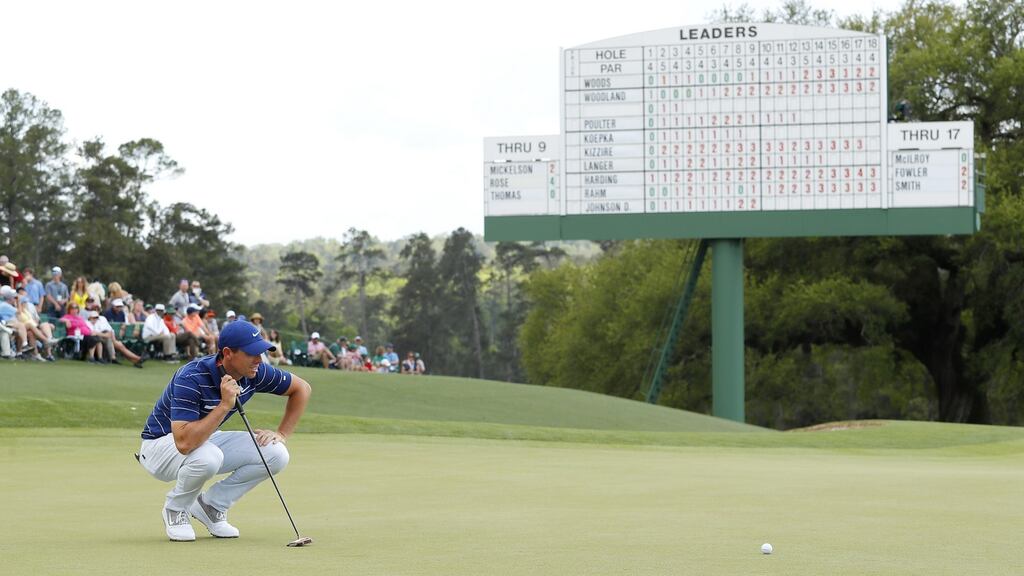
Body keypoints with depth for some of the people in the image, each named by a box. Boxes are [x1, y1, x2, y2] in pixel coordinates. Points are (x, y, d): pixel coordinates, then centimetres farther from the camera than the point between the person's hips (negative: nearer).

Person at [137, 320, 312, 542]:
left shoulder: (255, 373, -14)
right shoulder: (192, 378, -33)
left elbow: (302, 388, 4)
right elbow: (184, 443, -44)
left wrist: (282, 434, -4)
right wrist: (225, 405, -43)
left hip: (206, 440, 6)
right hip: (161, 444, -6)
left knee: (275, 454, -14)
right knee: (207, 456, -40)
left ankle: (211, 505, 4)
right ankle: (175, 510, -9)